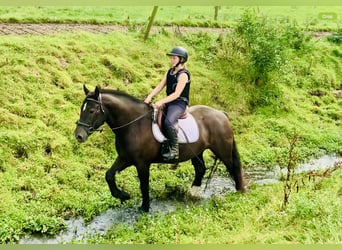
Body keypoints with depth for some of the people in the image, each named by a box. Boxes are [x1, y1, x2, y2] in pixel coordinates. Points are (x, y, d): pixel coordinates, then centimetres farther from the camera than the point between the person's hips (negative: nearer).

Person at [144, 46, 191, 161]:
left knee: (168, 121, -33)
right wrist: (150, 97, -6)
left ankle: (174, 150, -23)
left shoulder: (183, 75, -12)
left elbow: (176, 94, -20)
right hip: (168, 102, 9)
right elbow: (159, 86, 11)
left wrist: (161, 102, -26)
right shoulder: (170, 72, 14)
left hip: (179, 103, -9)